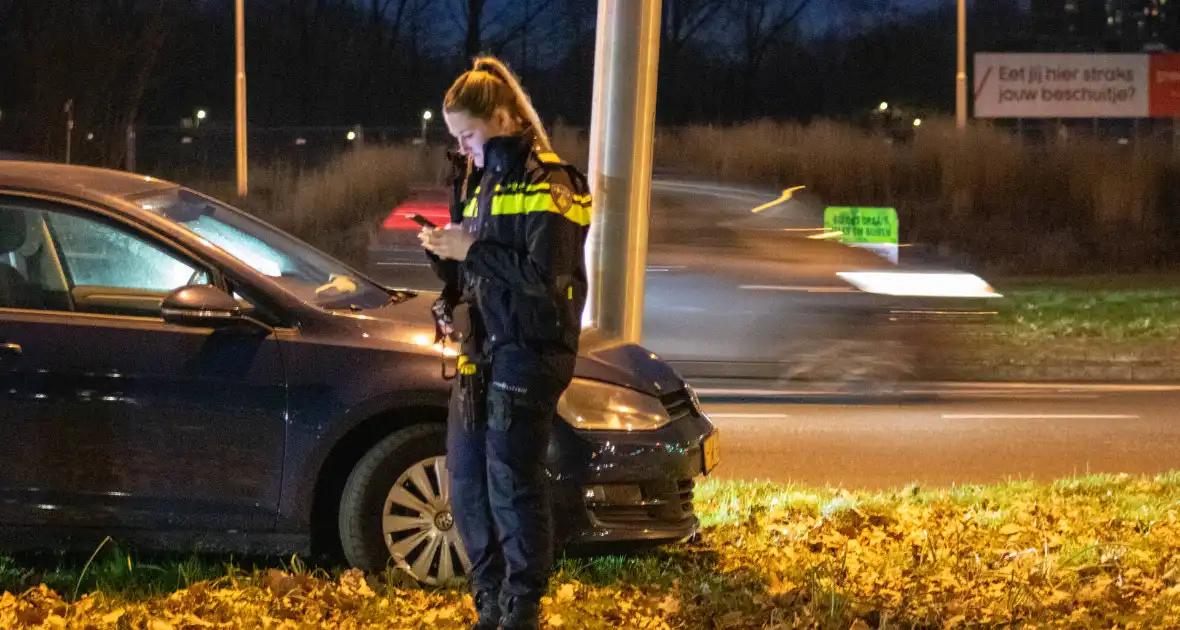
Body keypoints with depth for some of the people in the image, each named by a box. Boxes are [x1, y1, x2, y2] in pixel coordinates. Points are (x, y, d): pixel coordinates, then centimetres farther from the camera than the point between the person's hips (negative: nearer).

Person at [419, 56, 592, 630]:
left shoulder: (546, 186, -11)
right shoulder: (480, 180, 15)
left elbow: (546, 276, -20)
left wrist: (471, 251, -19)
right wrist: (446, 253, 2)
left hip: (527, 353, -8)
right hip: (479, 351, 8)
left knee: (514, 487, -6)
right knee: (465, 483, 8)